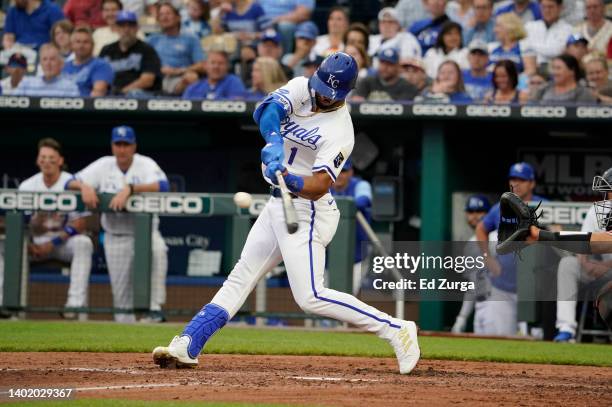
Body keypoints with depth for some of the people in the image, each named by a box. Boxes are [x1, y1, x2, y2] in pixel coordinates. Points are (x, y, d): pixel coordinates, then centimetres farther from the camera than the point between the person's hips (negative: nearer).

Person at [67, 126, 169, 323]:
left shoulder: (145, 164, -6)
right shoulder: (103, 165, 3)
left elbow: (163, 186, -26)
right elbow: (70, 183, -1)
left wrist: (129, 189, -38)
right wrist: (84, 186, -25)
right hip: (115, 237, 3)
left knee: (157, 249, -36)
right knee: (121, 294, 1)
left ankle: (154, 308, -32)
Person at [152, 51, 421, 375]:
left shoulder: (339, 132, -19)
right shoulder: (300, 88, -1)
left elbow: (318, 186, -28)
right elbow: (267, 111, -20)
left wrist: (288, 179, -47)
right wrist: (275, 142, -39)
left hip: (306, 211, -8)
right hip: (279, 204, 8)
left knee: (310, 297, -15)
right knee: (239, 278, 8)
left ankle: (395, 330, -11)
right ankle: (187, 346, 9)